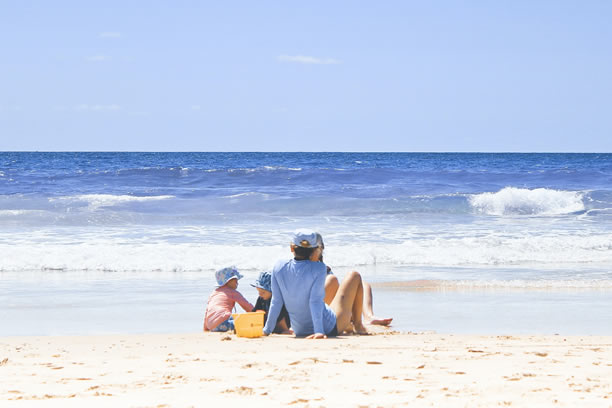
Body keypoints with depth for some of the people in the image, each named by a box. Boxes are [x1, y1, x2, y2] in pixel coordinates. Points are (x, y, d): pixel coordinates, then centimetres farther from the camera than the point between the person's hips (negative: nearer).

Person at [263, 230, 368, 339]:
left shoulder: (279, 267, -9)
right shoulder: (318, 268, -20)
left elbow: (276, 302, -5)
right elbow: (315, 301, -26)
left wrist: (267, 329, 3)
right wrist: (319, 331, -27)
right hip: (329, 329, -5)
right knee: (355, 276, 12)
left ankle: (349, 326, 49)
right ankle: (358, 326, 25)